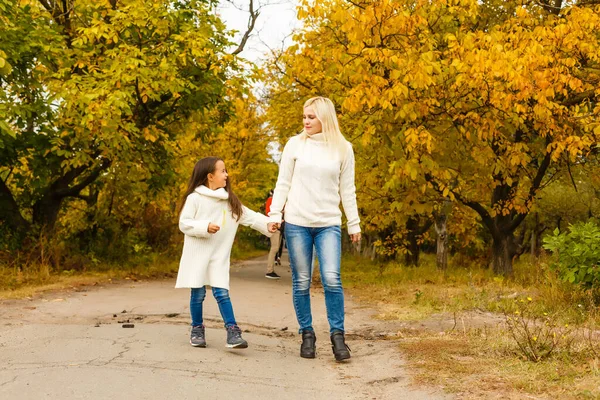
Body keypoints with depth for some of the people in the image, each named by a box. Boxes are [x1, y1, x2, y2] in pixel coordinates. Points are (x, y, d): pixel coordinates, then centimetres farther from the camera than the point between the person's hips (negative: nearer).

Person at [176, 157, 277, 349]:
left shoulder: (230, 200, 9)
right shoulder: (195, 198, -7)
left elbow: (248, 216, 6)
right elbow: (184, 223, -10)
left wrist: (266, 224, -7)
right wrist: (205, 227, -21)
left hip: (219, 255, 3)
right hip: (198, 253, -3)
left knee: (222, 292, -5)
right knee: (198, 293, 4)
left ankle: (233, 332, -8)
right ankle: (197, 330, 19)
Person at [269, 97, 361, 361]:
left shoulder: (343, 148, 5)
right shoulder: (295, 144, 4)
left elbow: (347, 190, 9)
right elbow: (283, 183, 7)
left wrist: (354, 223, 8)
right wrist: (275, 213, -2)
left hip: (329, 224, 0)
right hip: (297, 223, 1)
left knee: (331, 279, -12)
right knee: (301, 282, 4)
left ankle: (337, 335, -1)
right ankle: (307, 334, 15)